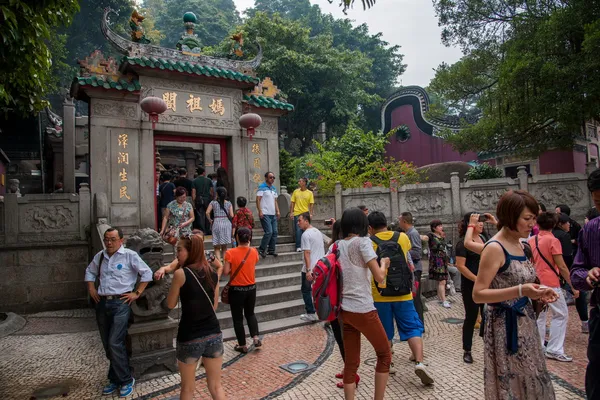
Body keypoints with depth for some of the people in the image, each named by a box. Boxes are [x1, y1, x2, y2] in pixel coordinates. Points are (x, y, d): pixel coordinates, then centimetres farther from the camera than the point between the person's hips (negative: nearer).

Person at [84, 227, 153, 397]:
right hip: (102, 303, 6)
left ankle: (126, 380, 8)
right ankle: (115, 379, 30)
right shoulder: (99, 256, 9)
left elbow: (147, 273, -8)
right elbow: (89, 272, 26)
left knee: (115, 343, -10)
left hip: (121, 303, -6)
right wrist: (91, 289, 13)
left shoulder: (130, 255, -8)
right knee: (107, 345, 14)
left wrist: (137, 293, -9)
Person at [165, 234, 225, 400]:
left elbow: (170, 304, -1)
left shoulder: (181, 273, -12)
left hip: (190, 337, -4)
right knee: (216, 386, 17)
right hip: (214, 334, 4)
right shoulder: (213, 274, 3)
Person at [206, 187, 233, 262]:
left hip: (217, 223, -2)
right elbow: (231, 215, -2)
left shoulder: (213, 203, 1)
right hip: (226, 223, 2)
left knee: (217, 247, 4)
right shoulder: (229, 203, 3)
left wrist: (210, 221, 6)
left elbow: (207, 212, -9)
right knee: (224, 247, 15)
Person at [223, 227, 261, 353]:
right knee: (250, 313, 24)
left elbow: (226, 272, -15)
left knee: (237, 317, 12)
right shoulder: (254, 252, -6)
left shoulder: (230, 253, -17)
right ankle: (256, 338, 11)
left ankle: (243, 345, 20)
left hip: (236, 289, -4)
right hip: (251, 288, 4)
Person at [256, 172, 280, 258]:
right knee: (269, 232, -13)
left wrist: (277, 211, 11)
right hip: (265, 214, -8)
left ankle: (271, 250, 16)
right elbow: (258, 200, -11)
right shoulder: (262, 187, -6)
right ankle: (261, 249, 0)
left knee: (274, 232, 6)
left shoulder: (274, 188, 17)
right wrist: (260, 211, -18)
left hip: (273, 214, 8)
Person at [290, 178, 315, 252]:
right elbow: (293, 203, 7)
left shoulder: (310, 193, 2)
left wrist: (311, 214, -10)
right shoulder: (296, 191, 7)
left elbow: (311, 204, 0)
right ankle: (298, 247, 3)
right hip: (297, 213, 0)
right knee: (298, 230, -2)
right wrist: (291, 212, 0)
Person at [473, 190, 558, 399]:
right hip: (505, 326, -8)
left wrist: (537, 293, 1)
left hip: (525, 322, 8)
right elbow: (478, 295, -22)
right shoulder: (495, 248, -19)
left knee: (530, 382, 18)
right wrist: (520, 291, -30)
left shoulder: (519, 245, 7)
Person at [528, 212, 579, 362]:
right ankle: (554, 350, 4)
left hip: (535, 283, 5)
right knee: (561, 314, 6)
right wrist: (573, 287, -6)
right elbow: (562, 267, -12)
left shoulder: (531, 240, 6)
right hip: (550, 284, -5)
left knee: (539, 315, 13)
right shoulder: (553, 241, -10)